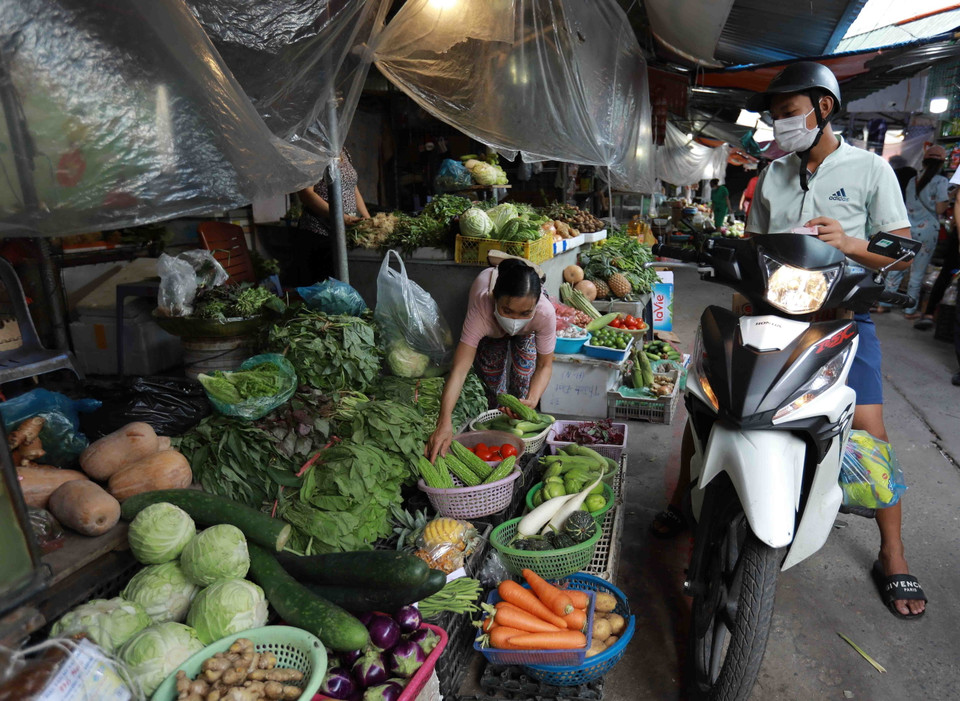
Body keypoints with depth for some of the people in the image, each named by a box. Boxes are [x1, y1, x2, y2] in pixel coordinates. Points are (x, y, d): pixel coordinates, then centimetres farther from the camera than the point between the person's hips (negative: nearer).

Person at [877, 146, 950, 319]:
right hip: (927, 230, -4)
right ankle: (910, 310, 11)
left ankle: (883, 304, 13)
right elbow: (940, 209, -10)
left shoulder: (913, 180, 9)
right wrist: (948, 202, 9)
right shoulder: (941, 182, -7)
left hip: (908, 228, 4)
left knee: (896, 267, 10)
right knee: (918, 272, 3)